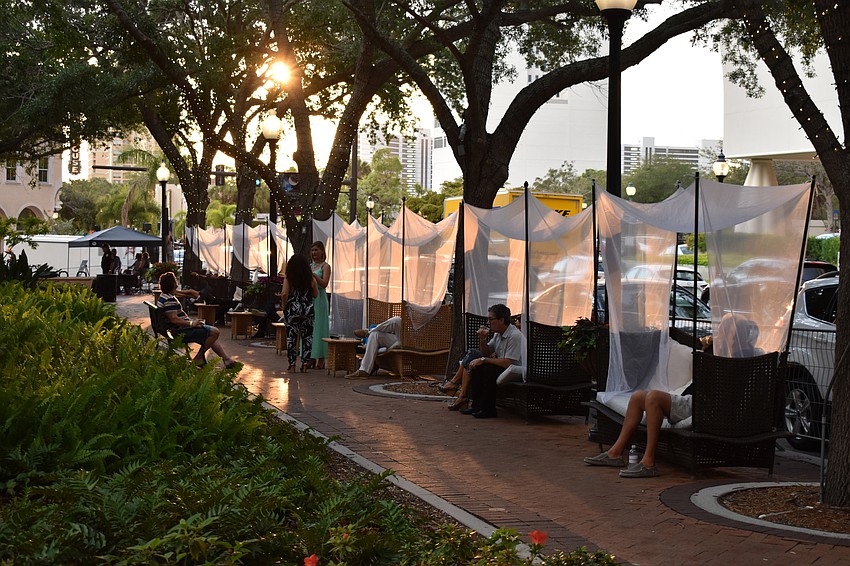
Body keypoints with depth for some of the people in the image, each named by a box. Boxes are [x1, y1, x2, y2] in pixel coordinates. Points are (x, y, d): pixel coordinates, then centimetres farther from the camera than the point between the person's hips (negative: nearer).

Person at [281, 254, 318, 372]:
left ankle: (292, 365, 5)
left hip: (292, 310, -1)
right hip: (307, 310, 1)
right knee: (307, 337, 8)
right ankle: (305, 364, 5)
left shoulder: (289, 279, -6)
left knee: (291, 336, 5)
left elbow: (284, 294, -15)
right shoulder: (311, 279, 0)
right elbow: (315, 294, 8)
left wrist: (284, 305, 0)